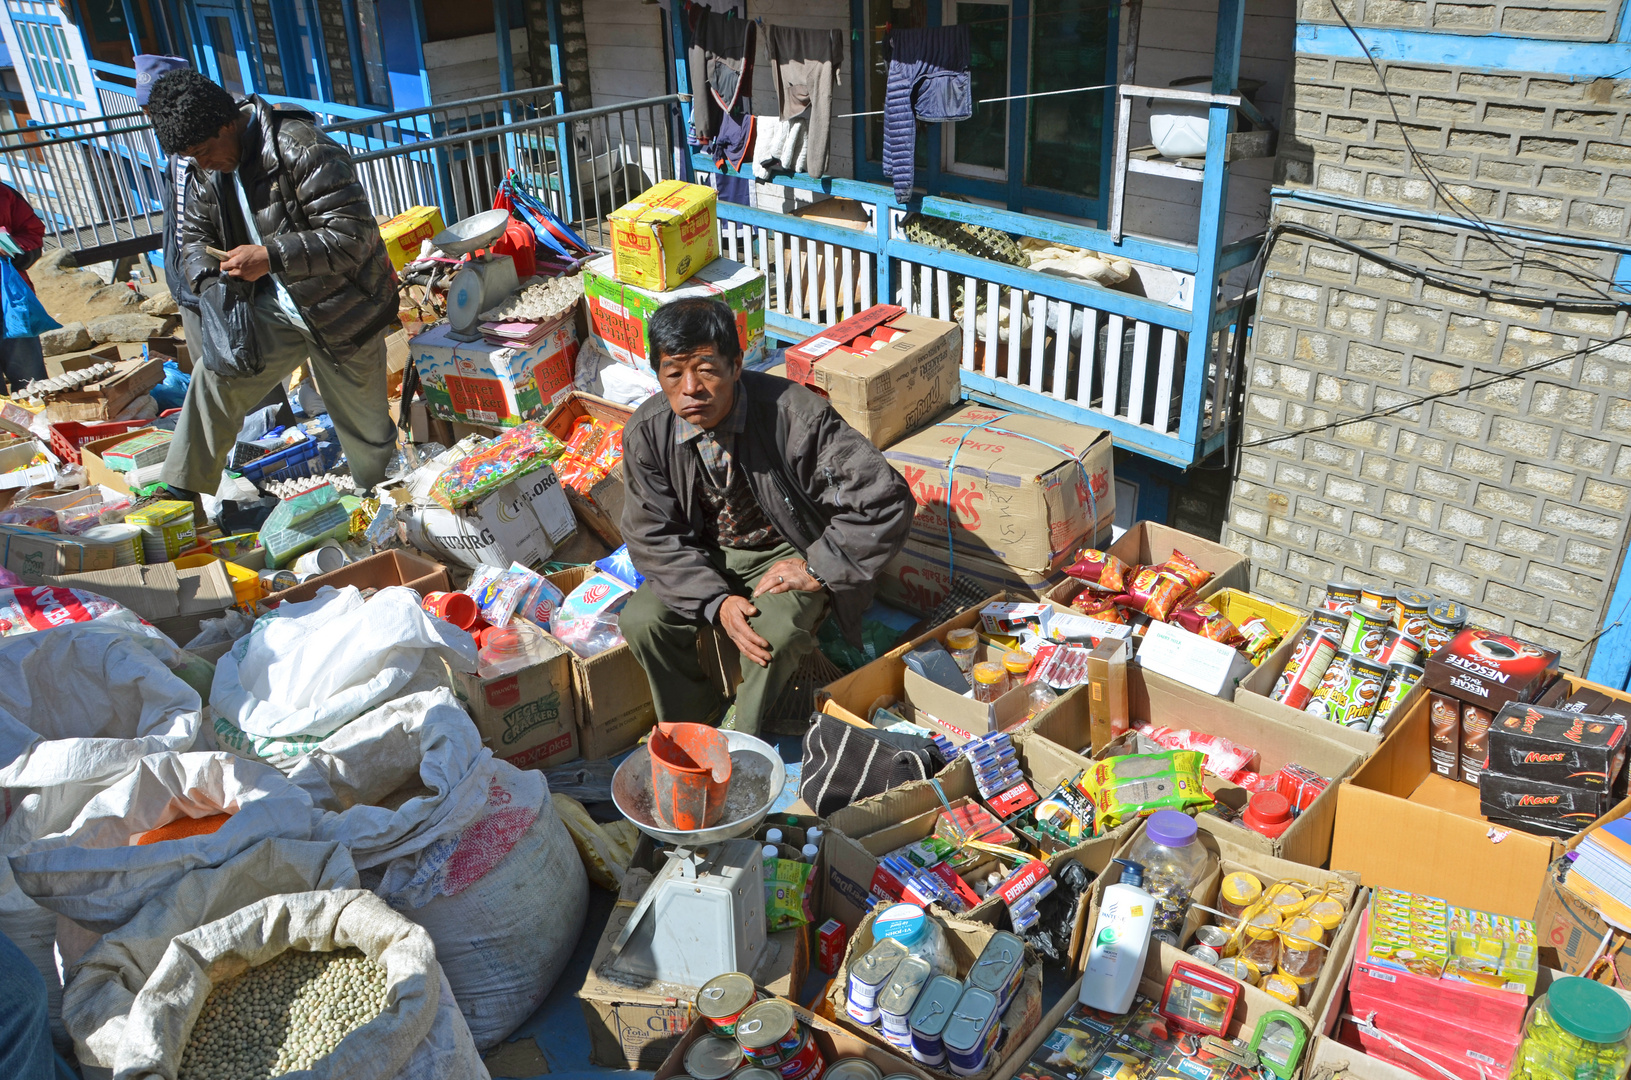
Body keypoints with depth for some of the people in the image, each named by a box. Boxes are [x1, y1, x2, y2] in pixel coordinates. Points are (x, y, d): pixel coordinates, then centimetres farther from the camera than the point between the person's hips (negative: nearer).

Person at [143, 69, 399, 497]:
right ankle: (181, 494, 0)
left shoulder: (303, 149, -24)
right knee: (216, 375, -10)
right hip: (275, 307, 6)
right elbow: (196, 236, 12)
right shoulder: (205, 172, 1)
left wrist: (270, 257, -32)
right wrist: (209, 284, -11)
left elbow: (353, 235, -29)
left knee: (362, 419, 7)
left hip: (341, 308, -6)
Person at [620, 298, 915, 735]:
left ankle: (739, 738, 0)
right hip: (704, 557, 4)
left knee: (771, 634, -30)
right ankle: (686, 725, 10)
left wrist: (817, 569, -23)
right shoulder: (646, 433, -16)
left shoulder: (794, 414, -29)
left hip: (788, 552, -3)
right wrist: (716, 600, -24)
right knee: (642, 621, -18)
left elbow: (885, 498, -27)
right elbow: (653, 536, -9)